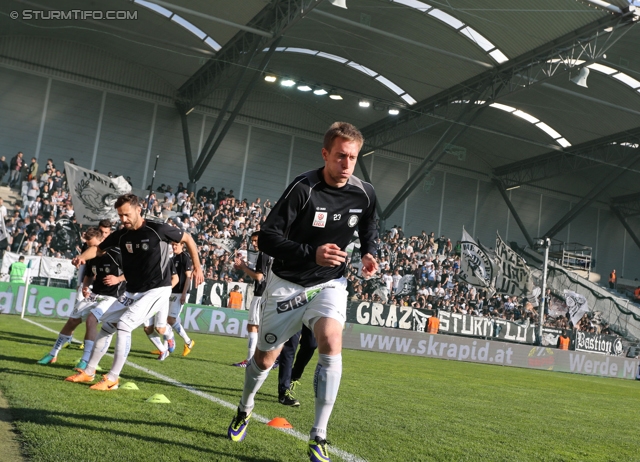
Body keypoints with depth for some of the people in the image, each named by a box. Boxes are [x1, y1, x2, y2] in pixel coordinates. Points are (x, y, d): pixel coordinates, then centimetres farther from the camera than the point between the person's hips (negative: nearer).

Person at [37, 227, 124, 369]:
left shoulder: (116, 254, -20)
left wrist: (118, 279, -29)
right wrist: (85, 287, -2)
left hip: (111, 296, -7)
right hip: (94, 293, 7)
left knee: (91, 319, -27)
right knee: (72, 320, 9)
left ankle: (85, 361, -16)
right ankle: (53, 354, 28)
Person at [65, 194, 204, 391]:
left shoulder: (158, 230, -16)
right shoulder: (121, 235, -1)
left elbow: (187, 238, -4)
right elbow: (99, 248, 11)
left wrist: (197, 267, -2)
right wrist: (82, 257, -12)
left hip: (156, 290, -7)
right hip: (132, 291, 7)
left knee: (123, 325, -18)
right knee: (107, 325, 9)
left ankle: (112, 379, -8)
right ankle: (89, 372, 25)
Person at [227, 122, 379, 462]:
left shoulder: (364, 194, -8)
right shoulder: (303, 188, -22)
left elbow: (369, 231, 14)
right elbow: (267, 238, -24)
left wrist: (369, 254, -8)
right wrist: (311, 254, -37)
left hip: (329, 283, 2)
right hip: (288, 283, -2)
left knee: (331, 342, -26)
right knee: (265, 357, 10)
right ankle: (244, 410, 44)